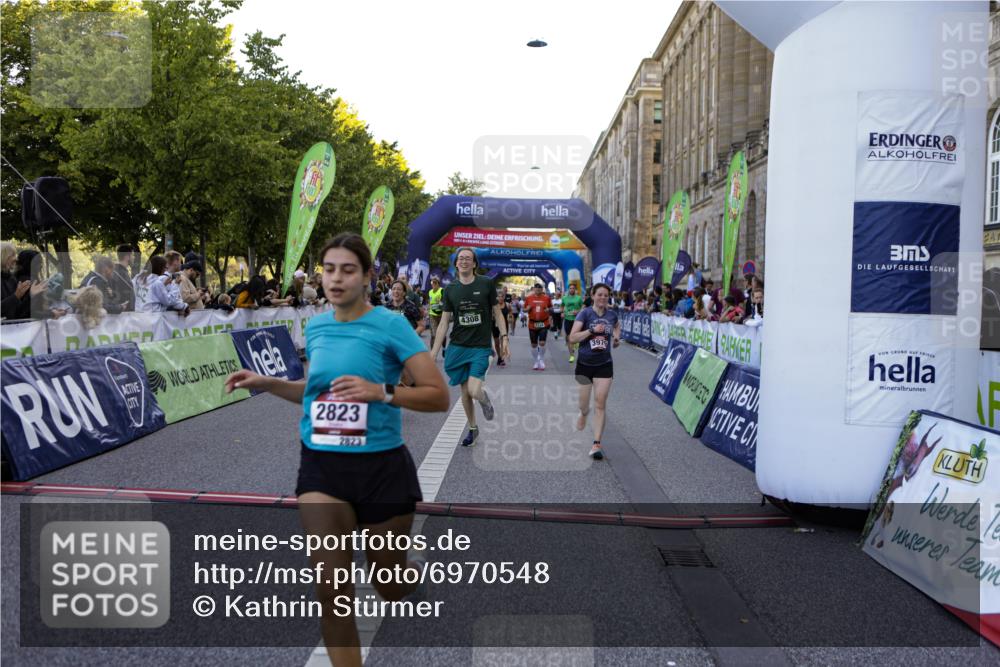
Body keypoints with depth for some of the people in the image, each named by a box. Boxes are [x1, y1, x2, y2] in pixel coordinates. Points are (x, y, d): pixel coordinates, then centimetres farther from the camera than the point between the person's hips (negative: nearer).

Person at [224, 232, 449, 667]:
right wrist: (267, 384, 8)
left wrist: (382, 392, -27)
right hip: (321, 466, 4)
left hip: (381, 467, -3)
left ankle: (419, 569, 52)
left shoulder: (390, 325, -11)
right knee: (331, 587, -5)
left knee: (390, 587, 14)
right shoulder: (315, 328, 5)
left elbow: (439, 396, -13)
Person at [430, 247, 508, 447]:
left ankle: (484, 398, 21)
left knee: (474, 391, -16)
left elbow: (497, 314, 4)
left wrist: (504, 338, -4)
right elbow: (444, 323, 4)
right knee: (464, 390, 10)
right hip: (457, 346, 3)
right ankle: (472, 429, 31)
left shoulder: (486, 284, -4)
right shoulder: (450, 289, 2)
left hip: (481, 347, -3)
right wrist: (433, 353, 0)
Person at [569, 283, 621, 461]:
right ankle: (584, 414, 49)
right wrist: (592, 330, -24)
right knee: (584, 404, 10)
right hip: (584, 364, -1)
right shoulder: (585, 313, -9)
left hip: (604, 365, 2)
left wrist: (617, 337, 1)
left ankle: (597, 444, -4)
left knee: (600, 404, -6)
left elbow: (618, 326, 22)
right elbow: (573, 337, -16)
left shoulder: (612, 314, 1)